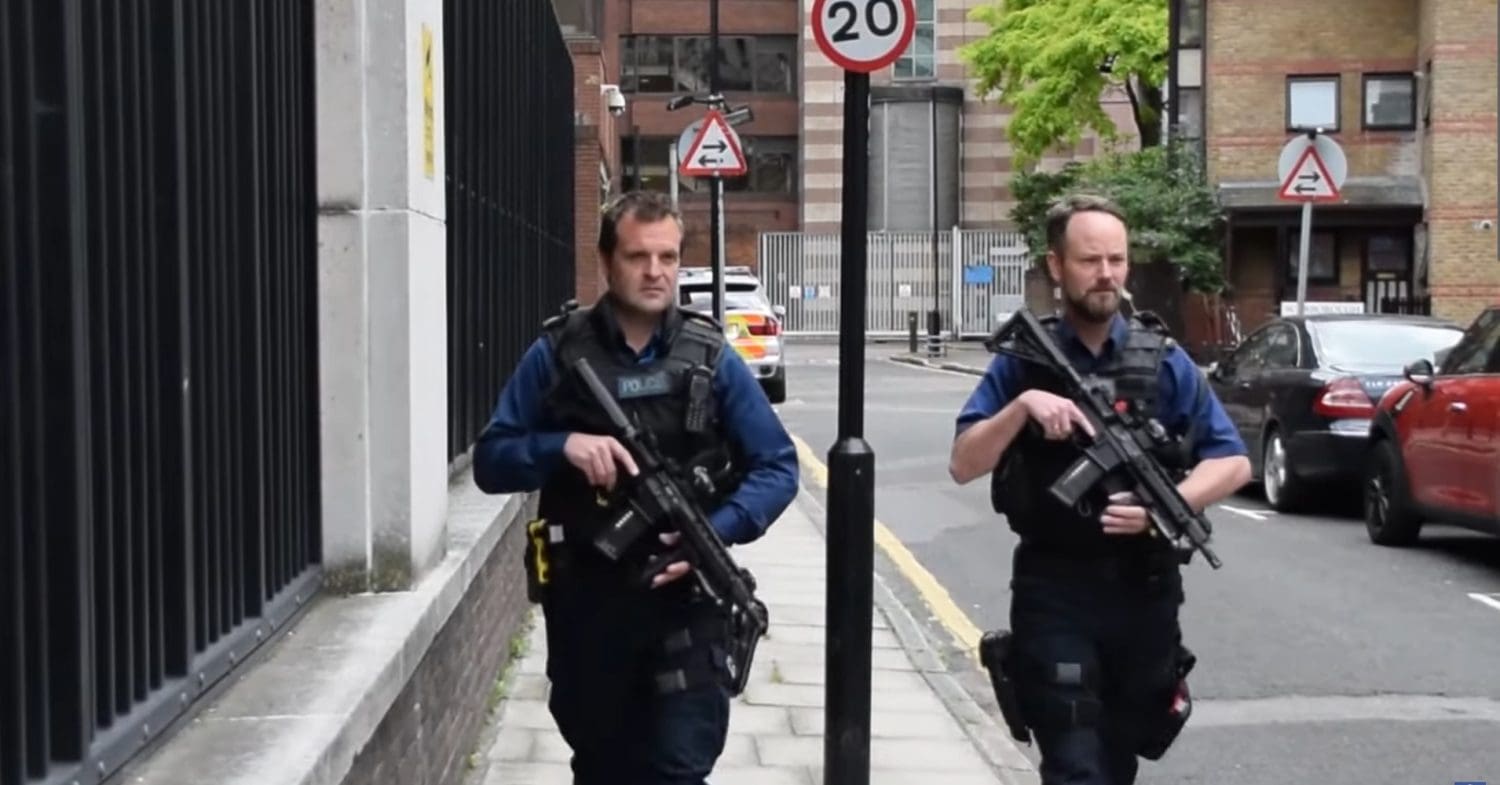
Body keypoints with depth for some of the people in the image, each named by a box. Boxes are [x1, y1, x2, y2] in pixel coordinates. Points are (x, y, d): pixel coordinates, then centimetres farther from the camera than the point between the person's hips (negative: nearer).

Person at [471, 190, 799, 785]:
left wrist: (716, 532, -15)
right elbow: (491, 461, 1)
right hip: (584, 604, 1)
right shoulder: (557, 353, 0)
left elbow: (777, 467, 1)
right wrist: (562, 446, -18)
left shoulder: (710, 357, 0)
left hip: (683, 604, -1)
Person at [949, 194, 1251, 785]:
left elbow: (1233, 463, 1)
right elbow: (963, 466, -5)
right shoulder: (1023, 361, 0)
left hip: (1145, 593, 3)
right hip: (1055, 593, -2)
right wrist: (1022, 406, -20)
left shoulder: (1164, 362, 4)